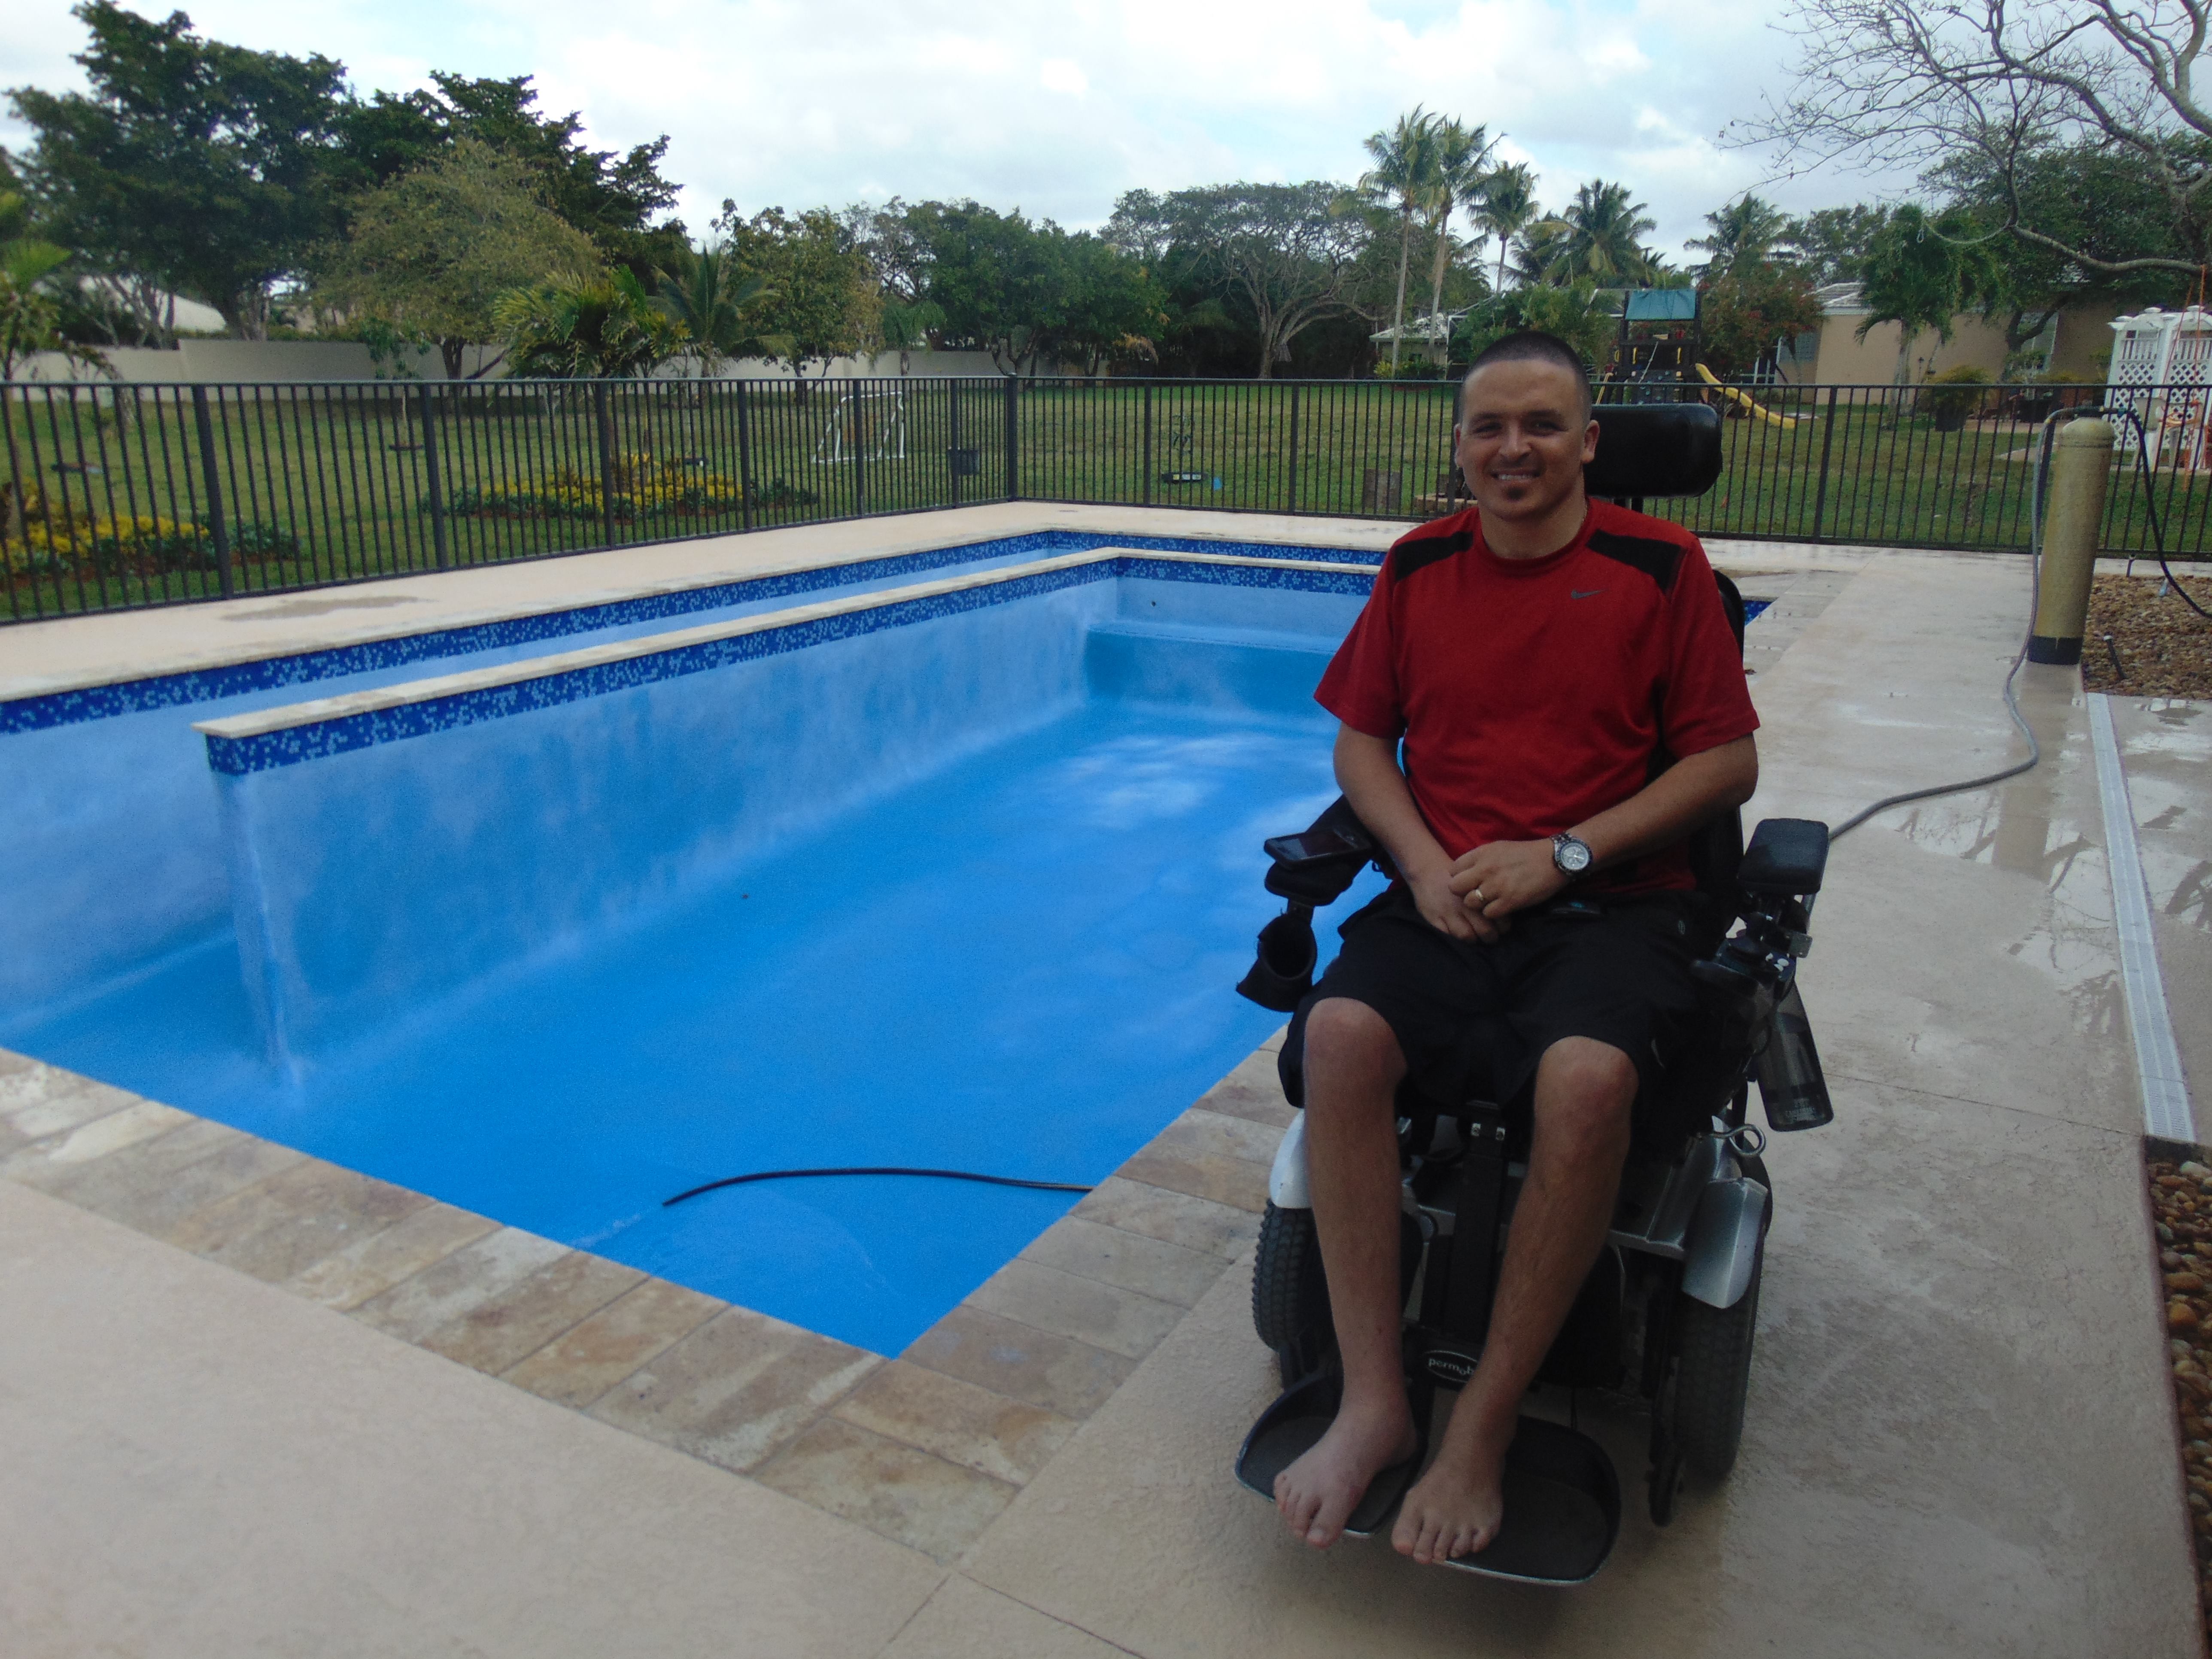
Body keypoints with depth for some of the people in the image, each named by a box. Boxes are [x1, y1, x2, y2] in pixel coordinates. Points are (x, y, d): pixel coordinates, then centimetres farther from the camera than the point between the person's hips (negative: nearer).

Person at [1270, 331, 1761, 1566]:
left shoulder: (1660, 566, 4)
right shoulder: (1419, 568, 13)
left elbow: (1729, 763, 1)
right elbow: (1361, 740, 15)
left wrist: (1560, 856, -10)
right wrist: (1424, 862, -4)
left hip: (1611, 904, -2)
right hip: (1444, 899, 3)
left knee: (1587, 1076, -34)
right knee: (1342, 1033, -29)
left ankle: (1485, 1427, -16)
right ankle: (1374, 1402, -18)